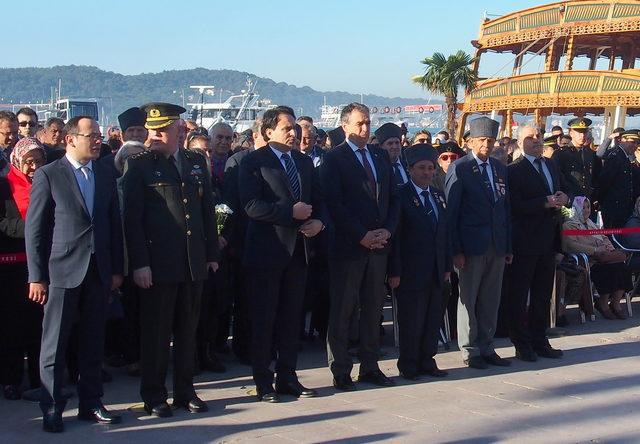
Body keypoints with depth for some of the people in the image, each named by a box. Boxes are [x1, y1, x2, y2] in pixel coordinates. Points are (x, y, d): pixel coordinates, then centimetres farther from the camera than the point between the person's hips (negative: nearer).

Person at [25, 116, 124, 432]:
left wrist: (116, 269, 8)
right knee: (54, 344, 2)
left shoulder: (105, 176, 11)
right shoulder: (48, 175, -3)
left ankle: (90, 403, 21)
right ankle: (52, 408, 12)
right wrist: (36, 276, -8)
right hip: (62, 271, -4)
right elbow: (34, 228, -4)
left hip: (99, 272, 5)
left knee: (93, 341, 11)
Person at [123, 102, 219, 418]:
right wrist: (139, 263, -13)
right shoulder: (140, 165, -4)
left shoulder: (196, 163, 10)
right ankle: (154, 396, 15)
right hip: (158, 264, -4)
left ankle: (185, 391, 24)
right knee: (156, 333, 4)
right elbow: (132, 218, -8)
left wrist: (212, 253, 10)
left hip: (193, 263, 4)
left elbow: (207, 211, 14)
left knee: (187, 331, 12)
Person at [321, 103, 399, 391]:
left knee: (373, 308, 11)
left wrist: (387, 230, -2)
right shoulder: (334, 159, -5)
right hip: (348, 246, -6)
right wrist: (361, 236, -15)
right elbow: (334, 204, -12)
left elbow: (393, 197, 13)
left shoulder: (380, 157, 13)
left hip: (379, 245, 6)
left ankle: (370, 366, 19)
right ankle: (340, 371, 9)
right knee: (342, 310, 1)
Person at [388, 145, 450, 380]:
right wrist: (394, 272, -13)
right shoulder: (401, 195, -6)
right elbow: (394, 236, -10)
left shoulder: (438, 195, 13)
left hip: (435, 271, 6)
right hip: (411, 270, -6)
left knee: (434, 317, 10)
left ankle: (427, 361, 20)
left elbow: (444, 232, 15)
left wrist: (447, 265, 11)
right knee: (411, 319, 0)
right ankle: (408, 365, 12)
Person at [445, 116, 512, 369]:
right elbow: (451, 211, -7)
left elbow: (506, 209, 15)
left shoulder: (500, 169, 13)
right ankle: (470, 351, 12)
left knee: (491, 300, 10)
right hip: (472, 244, -5)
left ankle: (486, 348, 20)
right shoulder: (459, 168, -5)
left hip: (497, 245, 5)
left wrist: (509, 246, 10)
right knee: (468, 299, 3)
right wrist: (456, 250, -12)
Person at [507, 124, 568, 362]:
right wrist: (547, 202, -21)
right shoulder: (514, 170, -9)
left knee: (543, 294, 14)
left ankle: (539, 341, 23)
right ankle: (522, 345, 9)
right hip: (525, 240, -7)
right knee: (519, 295, 1)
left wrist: (562, 198, -1)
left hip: (549, 240, 7)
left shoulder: (552, 165, 15)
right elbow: (516, 206, -18)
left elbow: (561, 191, 22)